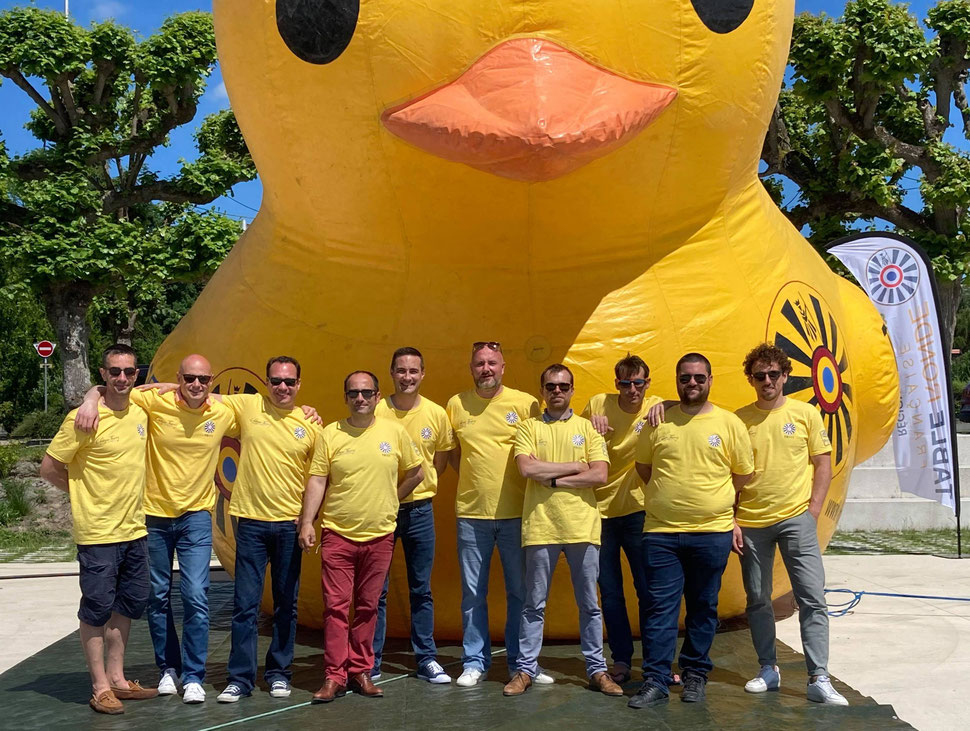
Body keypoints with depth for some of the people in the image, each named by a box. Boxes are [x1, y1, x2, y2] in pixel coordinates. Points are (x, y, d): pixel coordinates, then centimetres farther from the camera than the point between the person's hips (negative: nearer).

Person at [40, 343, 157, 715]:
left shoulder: (140, 413, 4)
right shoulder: (83, 419, -13)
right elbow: (49, 468, -8)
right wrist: (85, 492, -2)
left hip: (134, 530, 7)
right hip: (97, 533, -6)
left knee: (128, 605, 15)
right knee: (97, 610, 3)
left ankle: (116, 677, 29)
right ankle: (100, 687, 14)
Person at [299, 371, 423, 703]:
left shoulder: (394, 432, 1)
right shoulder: (330, 434, -2)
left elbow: (416, 473, 12)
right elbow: (317, 480, -3)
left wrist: (388, 502, 10)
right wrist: (307, 522, -11)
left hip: (379, 535, 2)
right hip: (337, 535, -1)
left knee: (368, 607, 10)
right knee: (336, 606, 0)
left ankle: (359, 671, 21)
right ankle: (334, 676, 9)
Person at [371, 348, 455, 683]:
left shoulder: (437, 414, 1)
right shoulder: (375, 411, -5)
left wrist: (422, 480, 2)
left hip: (419, 509, 2)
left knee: (421, 590, 10)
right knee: (376, 590, 4)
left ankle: (426, 659, 21)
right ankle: (371, 662, 15)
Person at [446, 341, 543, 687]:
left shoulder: (525, 403, -1)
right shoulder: (456, 404, 5)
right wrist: (475, 479, 4)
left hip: (516, 513, -1)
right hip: (471, 513, 1)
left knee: (520, 591, 7)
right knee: (473, 593, 8)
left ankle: (520, 662, 20)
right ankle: (474, 662, 20)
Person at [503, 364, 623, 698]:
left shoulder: (588, 427, 7)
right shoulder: (529, 427, 6)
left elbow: (600, 475, -5)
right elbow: (527, 468, -12)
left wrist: (553, 480, -9)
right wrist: (575, 466, -8)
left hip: (582, 527, 1)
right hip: (540, 527, -1)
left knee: (589, 604, 9)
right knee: (534, 604, 8)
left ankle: (597, 670, 20)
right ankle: (526, 669, 18)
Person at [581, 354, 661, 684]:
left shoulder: (657, 408, -3)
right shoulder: (597, 404, 0)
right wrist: (591, 425, -8)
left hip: (638, 510, -2)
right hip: (600, 510, 2)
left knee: (649, 589, 3)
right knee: (609, 592, 9)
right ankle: (621, 660, 22)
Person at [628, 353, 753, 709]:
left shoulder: (730, 423, 1)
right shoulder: (658, 422, 4)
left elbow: (743, 478, 8)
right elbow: (643, 466, 15)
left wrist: (732, 519, 7)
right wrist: (670, 499, 9)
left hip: (712, 534, 0)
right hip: (661, 532, 1)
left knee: (703, 608, 10)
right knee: (660, 608, 1)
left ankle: (695, 675, 23)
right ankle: (655, 681, 7)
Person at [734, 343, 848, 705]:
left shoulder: (806, 414, 2)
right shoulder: (739, 420, 3)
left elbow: (823, 464, 4)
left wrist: (812, 511, -4)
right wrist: (731, 519, 1)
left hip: (796, 519, -1)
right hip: (751, 523, 2)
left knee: (813, 599, -6)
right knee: (758, 601, 10)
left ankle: (819, 679, -1)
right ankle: (768, 670, 24)